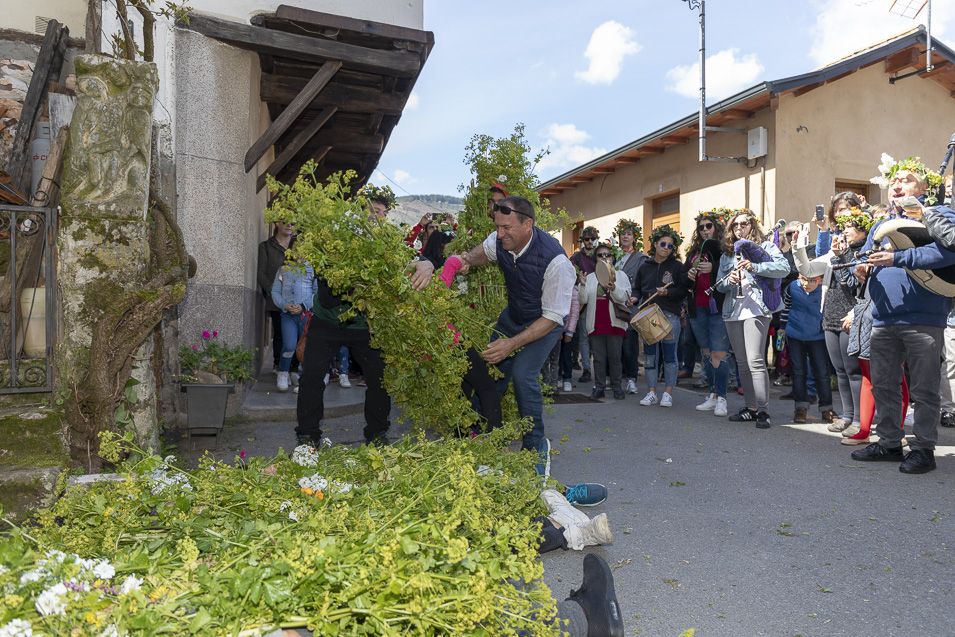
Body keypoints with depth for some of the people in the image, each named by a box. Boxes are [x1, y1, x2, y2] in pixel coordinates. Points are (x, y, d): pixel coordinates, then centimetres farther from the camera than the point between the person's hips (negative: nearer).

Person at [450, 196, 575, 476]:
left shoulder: (555, 261, -35)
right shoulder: (499, 240, -17)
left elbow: (553, 317, -29)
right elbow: (483, 252, 10)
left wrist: (512, 344, -35)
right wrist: (466, 260, -14)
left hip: (546, 322, -6)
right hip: (513, 314, 6)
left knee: (522, 374, -22)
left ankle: (535, 445, -1)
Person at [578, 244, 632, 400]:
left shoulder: (620, 275, 7)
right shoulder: (590, 277, 13)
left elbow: (623, 298, -6)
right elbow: (583, 300, 4)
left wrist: (613, 287, -24)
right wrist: (583, 284, -12)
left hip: (614, 322, -2)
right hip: (595, 323, 2)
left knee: (615, 356, 0)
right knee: (598, 357, 4)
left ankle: (617, 387, 9)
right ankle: (599, 387, 10)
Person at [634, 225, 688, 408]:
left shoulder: (677, 266, 2)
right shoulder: (645, 267, 11)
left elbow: (684, 289, -5)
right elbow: (639, 289, 17)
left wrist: (667, 292, -20)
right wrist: (635, 298, -3)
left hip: (670, 315, -3)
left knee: (669, 355, 2)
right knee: (650, 354, 6)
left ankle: (668, 393, 11)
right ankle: (651, 392, 14)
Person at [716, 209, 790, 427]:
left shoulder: (765, 246, 5)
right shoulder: (727, 253, 19)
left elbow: (784, 268, -10)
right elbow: (719, 284, 13)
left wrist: (755, 267, -21)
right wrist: (729, 280, -9)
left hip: (756, 309, -6)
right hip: (733, 311, 6)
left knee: (755, 361, -14)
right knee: (742, 363, 9)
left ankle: (763, 410, -9)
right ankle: (750, 407, 16)